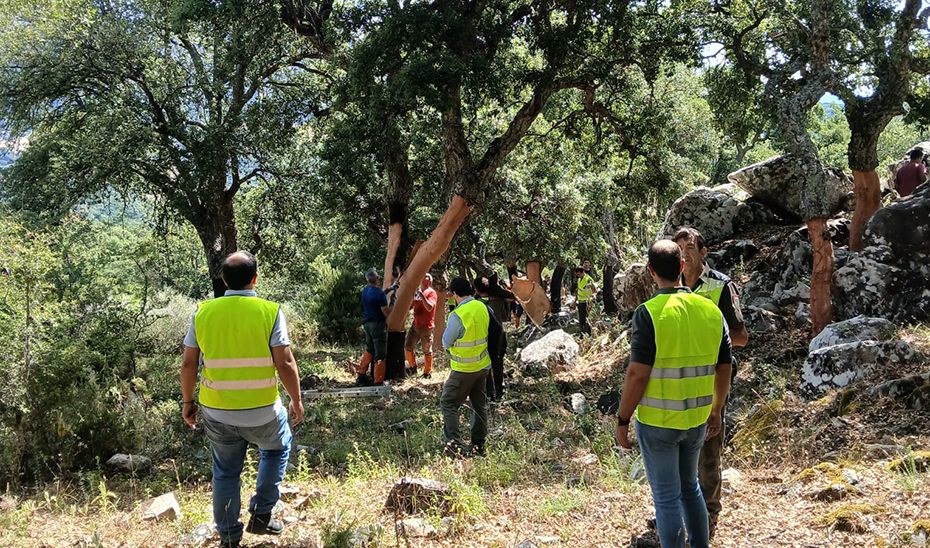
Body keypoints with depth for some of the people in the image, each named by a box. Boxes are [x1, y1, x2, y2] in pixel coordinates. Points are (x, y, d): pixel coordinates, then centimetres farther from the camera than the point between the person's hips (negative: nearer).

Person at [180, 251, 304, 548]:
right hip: (261, 412, -2)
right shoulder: (270, 311, -12)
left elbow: (188, 364, 0)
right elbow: (285, 363, -13)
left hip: (215, 412, 2)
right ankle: (261, 514, 25)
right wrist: (296, 400, 1)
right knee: (276, 448, 28)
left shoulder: (203, 312, -4)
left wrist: (188, 402, 13)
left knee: (225, 472, 20)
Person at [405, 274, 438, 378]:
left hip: (426, 327, -7)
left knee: (427, 350, 1)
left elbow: (429, 307, -20)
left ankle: (427, 373, 10)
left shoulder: (431, 292, -6)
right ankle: (412, 367, 22)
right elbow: (409, 306, 21)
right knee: (408, 346, 4)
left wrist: (422, 296, -27)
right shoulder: (417, 291, 15)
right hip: (415, 325, 7)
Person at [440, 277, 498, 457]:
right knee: (480, 405, 14)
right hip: (483, 365, 7)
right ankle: (478, 445, 19)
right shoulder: (483, 308, 0)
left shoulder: (457, 315, -22)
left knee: (448, 402, 3)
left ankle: (454, 443, -5)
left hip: (464, 369, -7)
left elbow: (446, 343, -12)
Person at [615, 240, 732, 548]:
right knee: (689, 486, 24)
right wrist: (716, 411, 19)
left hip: (657, 421, -5)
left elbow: (637, 374, -19)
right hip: (696, 419, 6)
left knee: (666, 496, 7)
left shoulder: (649, 313, -18)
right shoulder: (711, 311, -1)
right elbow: (724, 369, 5)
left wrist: (622, 420, -8)